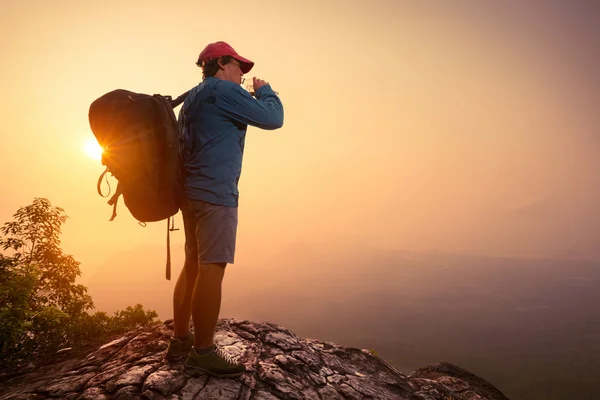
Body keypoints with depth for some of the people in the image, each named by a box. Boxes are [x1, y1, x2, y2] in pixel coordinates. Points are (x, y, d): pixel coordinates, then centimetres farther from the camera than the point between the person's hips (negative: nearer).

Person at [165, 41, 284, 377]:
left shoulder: (194, 99, 22)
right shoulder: (224, 90, -7)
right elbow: (273, 118, -8)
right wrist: (264, 91, 9)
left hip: (192, 190, 10)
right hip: (216, 192, -10)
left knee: (194, 264, 12)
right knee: (212, 268, -9)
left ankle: (180, 340, 19)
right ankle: (203, 353, -6)